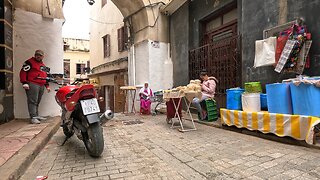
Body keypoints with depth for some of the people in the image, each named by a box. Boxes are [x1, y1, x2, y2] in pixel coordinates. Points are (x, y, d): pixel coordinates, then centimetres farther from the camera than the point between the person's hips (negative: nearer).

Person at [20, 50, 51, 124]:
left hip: (41, 86, 8)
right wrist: (24, 83, -16)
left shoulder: (43, 65, 25)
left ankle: (36, 115, 20)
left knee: (37, 102, 12)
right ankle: (33, 117, -13)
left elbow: (45, 76, 29)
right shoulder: (29, 62, 1)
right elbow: (23, 72, -8)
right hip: (32, 84, -7)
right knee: (32, 101, -11)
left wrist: (47, 86, 24)